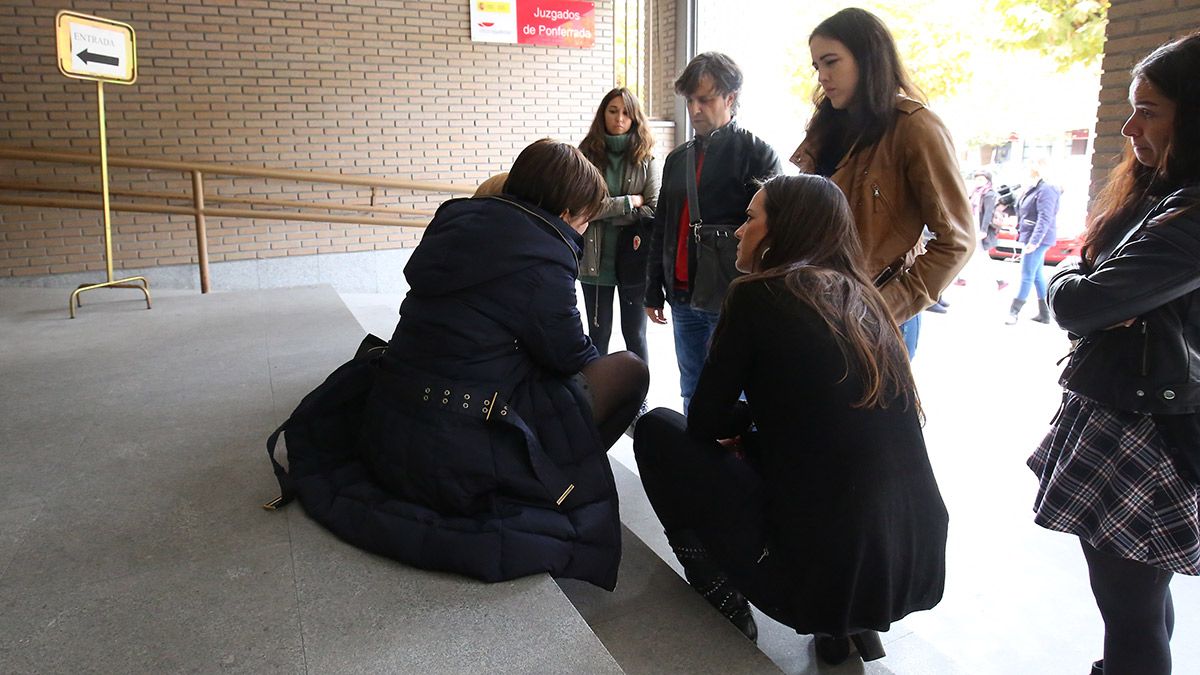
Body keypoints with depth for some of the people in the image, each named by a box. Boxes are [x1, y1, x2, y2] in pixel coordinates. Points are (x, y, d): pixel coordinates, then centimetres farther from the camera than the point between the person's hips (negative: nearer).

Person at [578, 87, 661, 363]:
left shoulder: (647, 160, -1)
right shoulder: (585, 155, -2)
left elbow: (655, 211, -10)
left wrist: (603, 210, -14)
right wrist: (629, 202, -11)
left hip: (634, 259, 0)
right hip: (596, 258, 1)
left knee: (635, 334, 11)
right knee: (598, 333, 13)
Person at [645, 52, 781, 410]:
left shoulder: (754, 151, -4)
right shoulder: (677, 159, 16)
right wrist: (654, 289, 18)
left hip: (732, 299, -6)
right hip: (683, 298, 6)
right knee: (692, 394, 15)